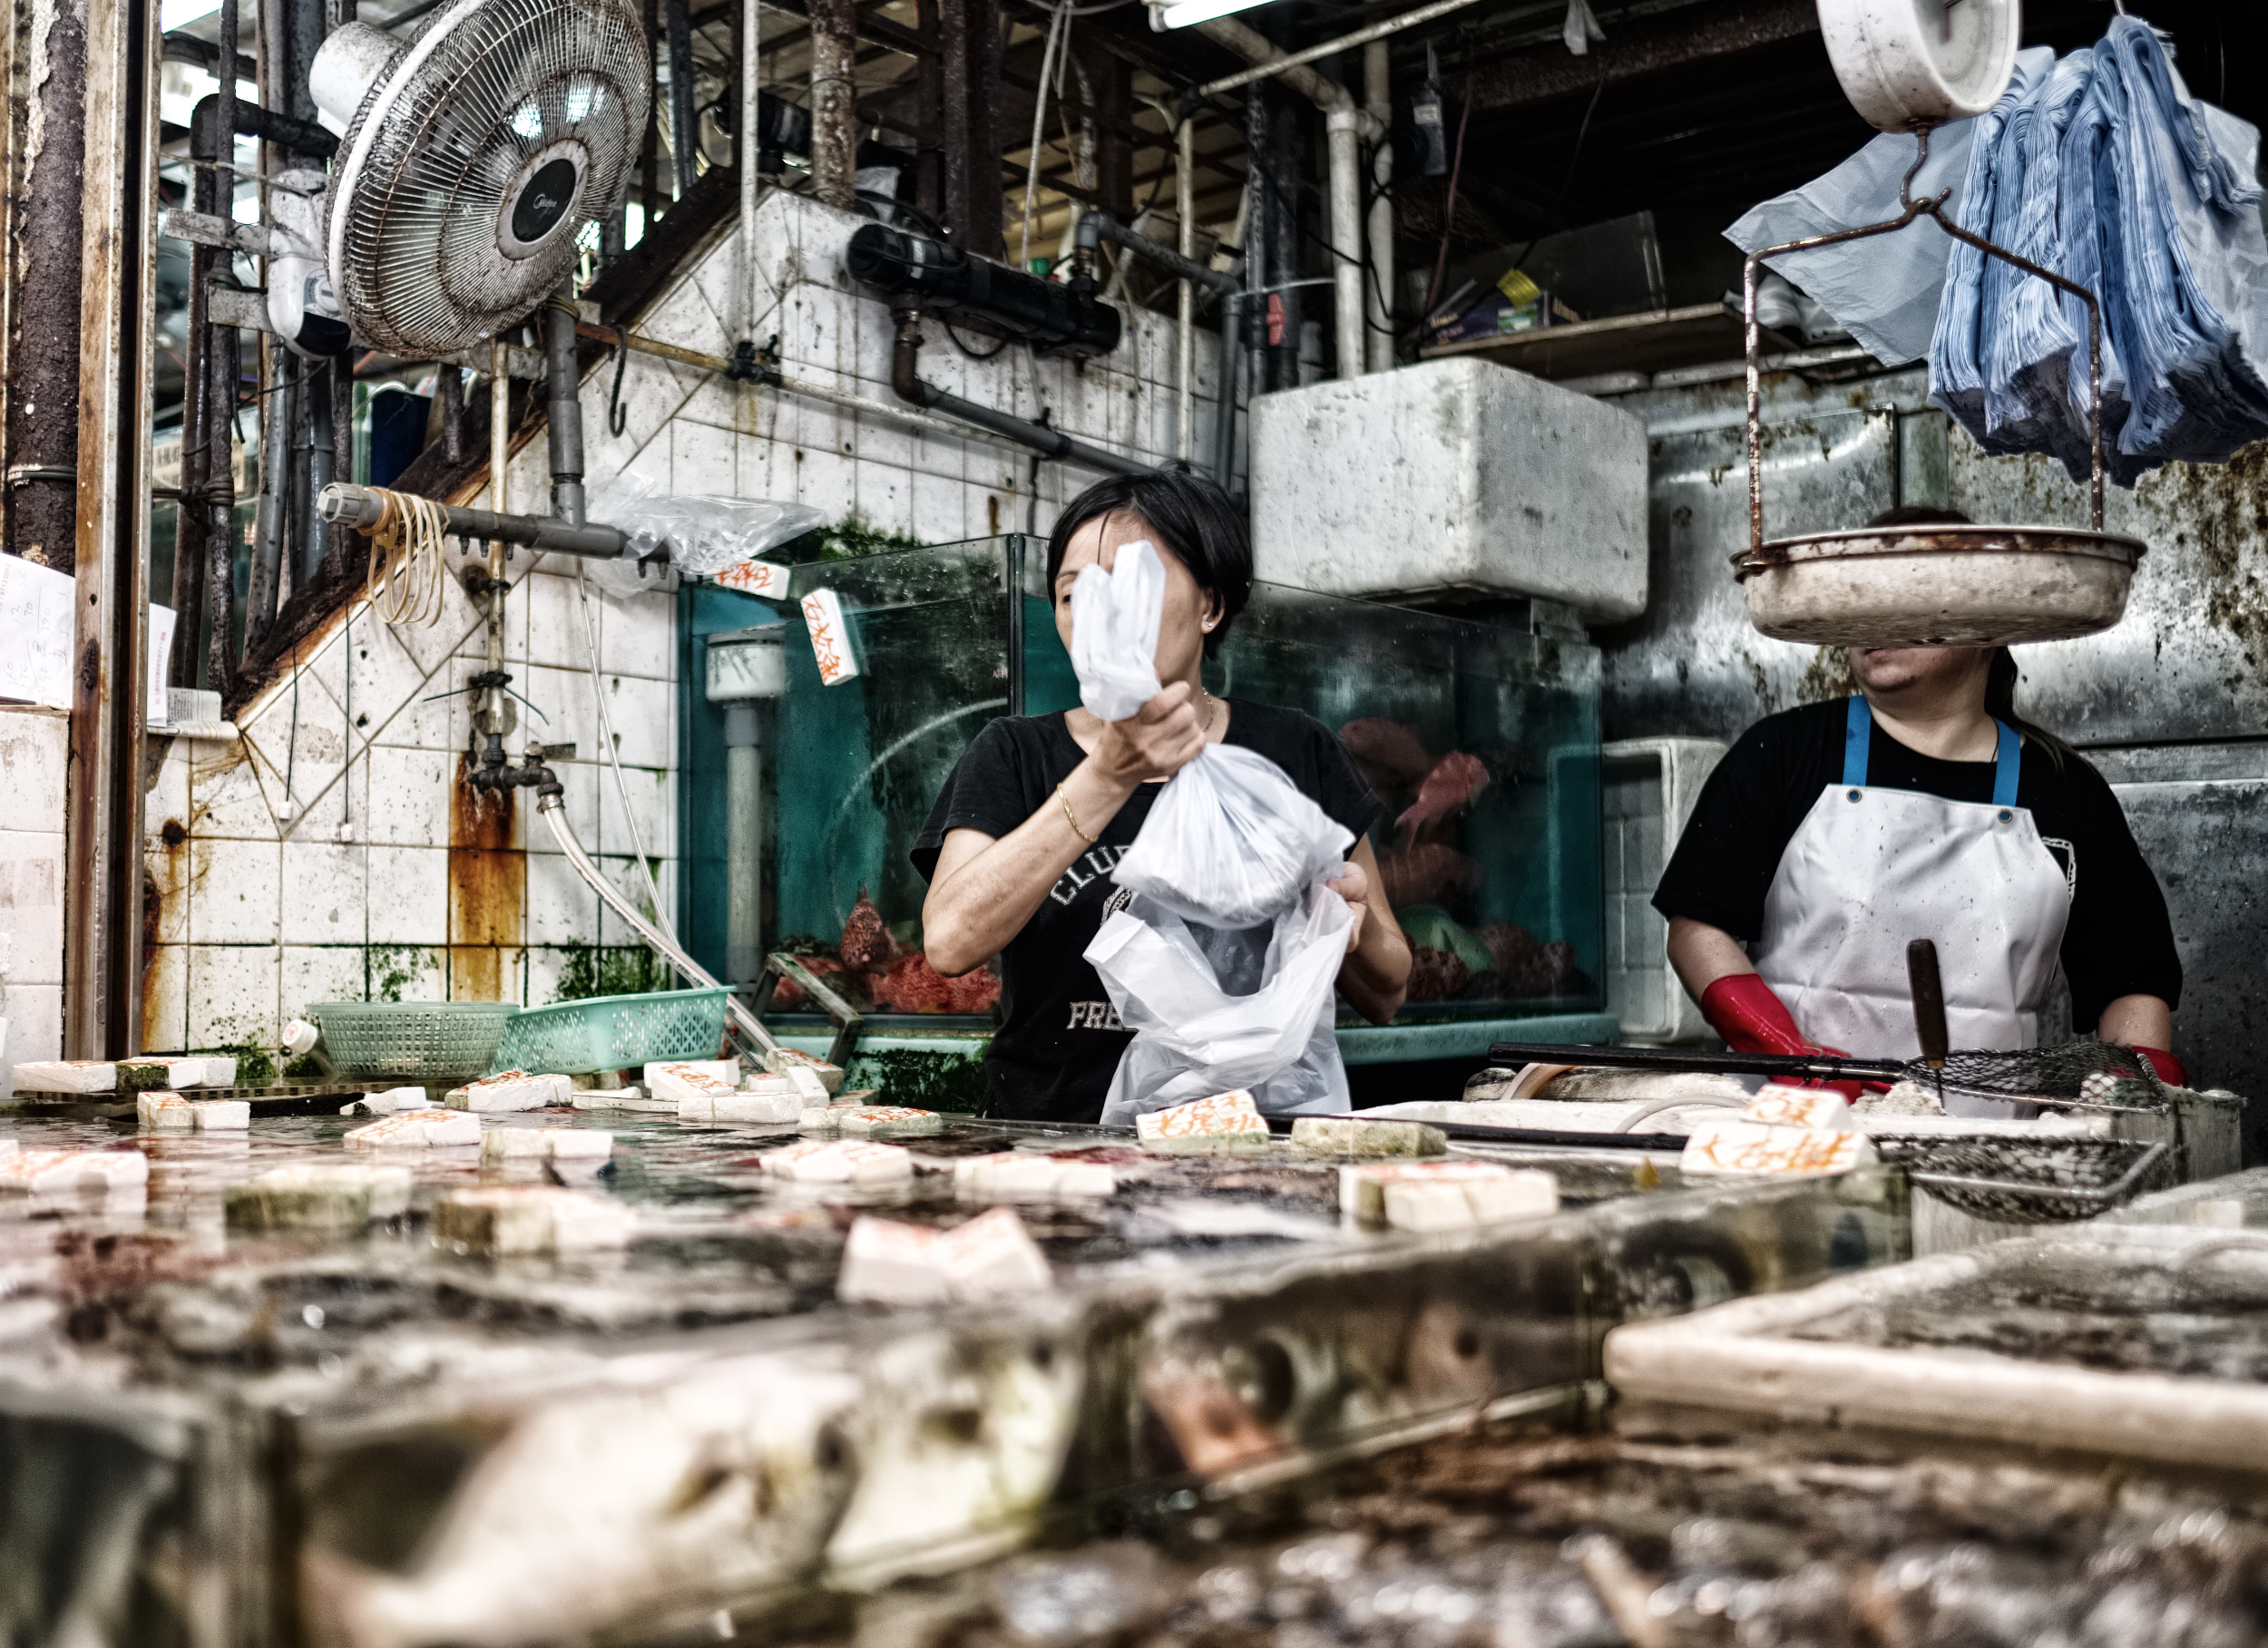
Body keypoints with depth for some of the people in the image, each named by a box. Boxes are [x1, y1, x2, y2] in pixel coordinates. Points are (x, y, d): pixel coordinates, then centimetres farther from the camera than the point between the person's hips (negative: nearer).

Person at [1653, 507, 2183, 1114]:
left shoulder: (2066, 791, 2)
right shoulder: (1781, 754, -2)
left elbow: (2134, 980, 6)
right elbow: (1698, 926, -6)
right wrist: (1788, 1054, -21)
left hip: (1986, 1139, 2)